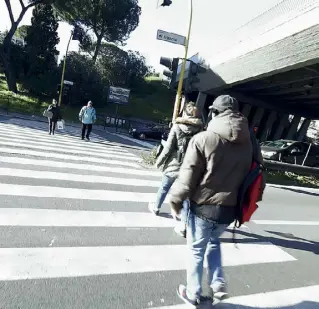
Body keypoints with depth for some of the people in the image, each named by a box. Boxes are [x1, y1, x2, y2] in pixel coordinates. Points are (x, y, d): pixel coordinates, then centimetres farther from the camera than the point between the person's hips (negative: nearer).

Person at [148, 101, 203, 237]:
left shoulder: (177, 126, -10)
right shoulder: (200, 128, -4)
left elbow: (168, 148, -10)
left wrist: (159, 162, 3)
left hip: (174, 165, -1)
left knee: (164, 188, 21)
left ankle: (156, 207, 46)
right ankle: (184, 226, 12)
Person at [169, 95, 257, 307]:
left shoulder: (203, 139, -16)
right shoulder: (249, 144, 0)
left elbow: (188, 176, -14)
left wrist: (176, 200, 0)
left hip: (203, 207, -4)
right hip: (229, 209, 5)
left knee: (196, 251, 17)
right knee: (214, 242, 32)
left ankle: (193, 294, 35)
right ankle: (218, 284, 31)